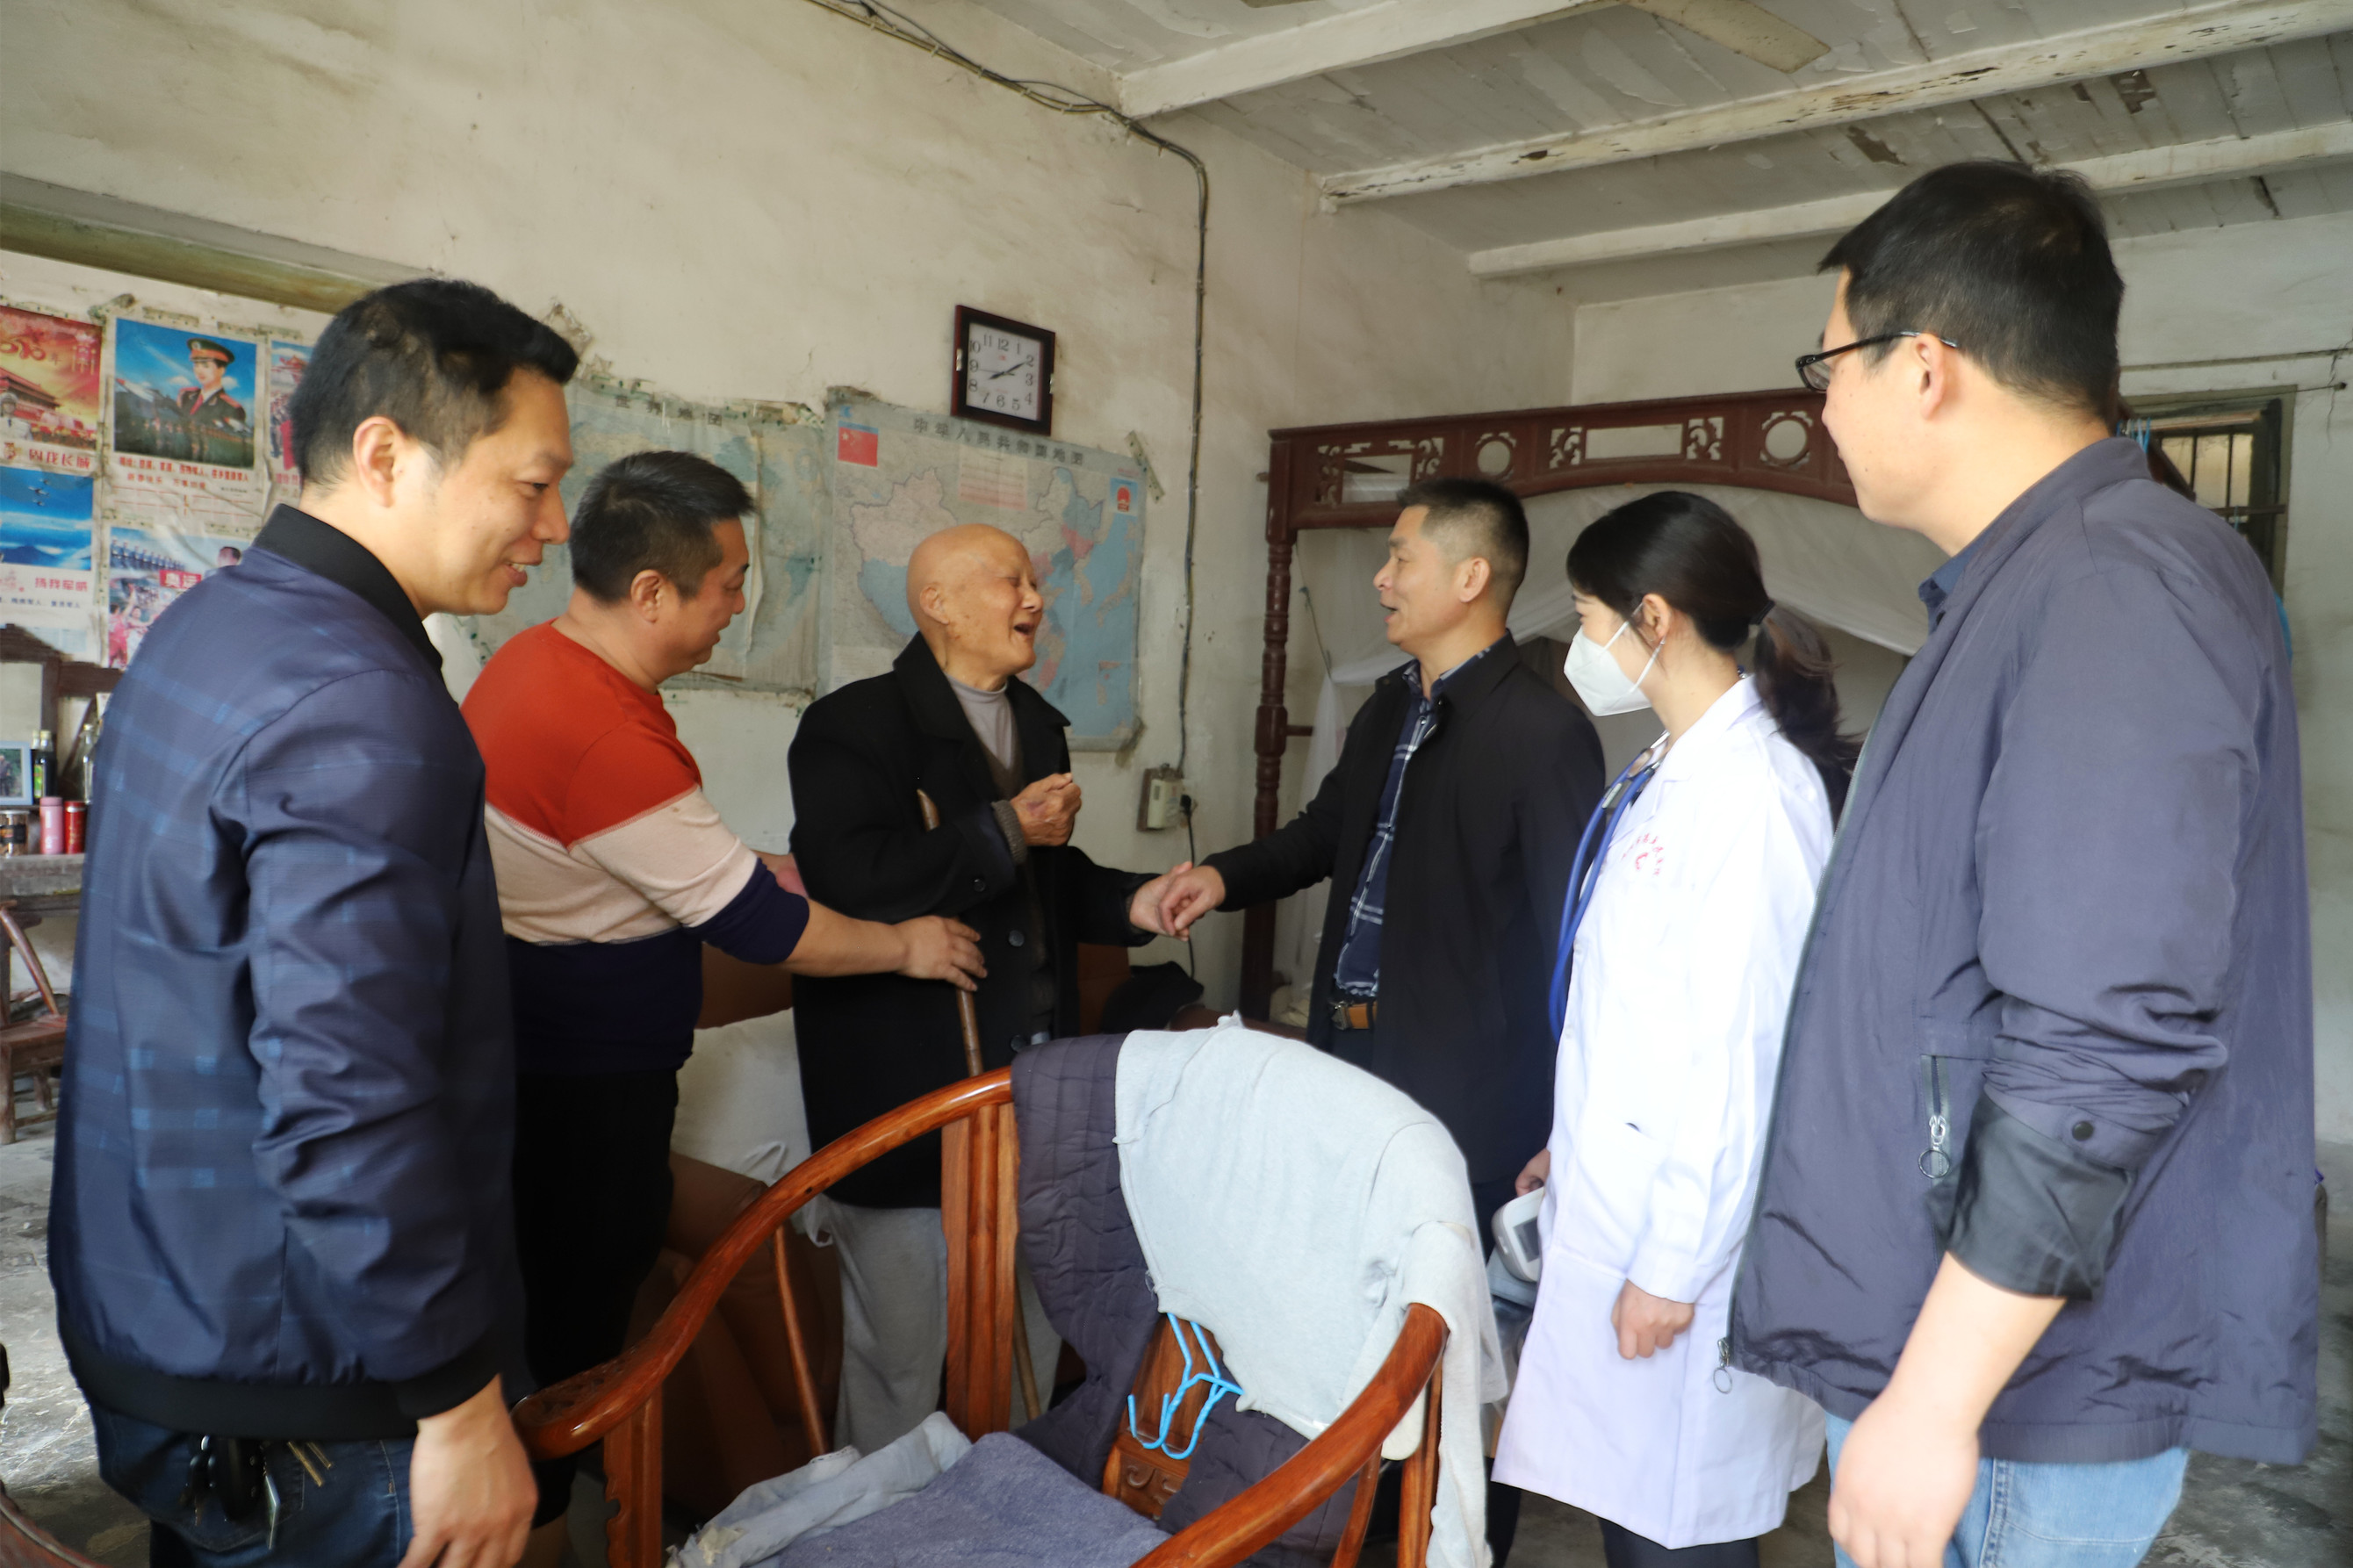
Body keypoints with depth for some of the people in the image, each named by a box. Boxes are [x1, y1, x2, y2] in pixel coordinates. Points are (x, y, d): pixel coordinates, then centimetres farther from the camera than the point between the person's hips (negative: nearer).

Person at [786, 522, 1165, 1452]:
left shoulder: (1038, 725, 16)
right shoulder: (853, 726, -9)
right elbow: (849, 884, -25)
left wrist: (1136, 902, 6)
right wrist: (1007, 829, -18)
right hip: (905, 1088, -7)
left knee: (1033, 1332, 18)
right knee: (900, 1351, 5)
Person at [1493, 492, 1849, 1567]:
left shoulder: (1758, 789, -19)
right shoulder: (1665, 775, 9)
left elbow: (1744, 1051, -20)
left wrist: (1675, 1266, -16)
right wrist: (1571, 1147, 18)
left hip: (1684, 1229, -8)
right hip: (1614, 1200, 8)